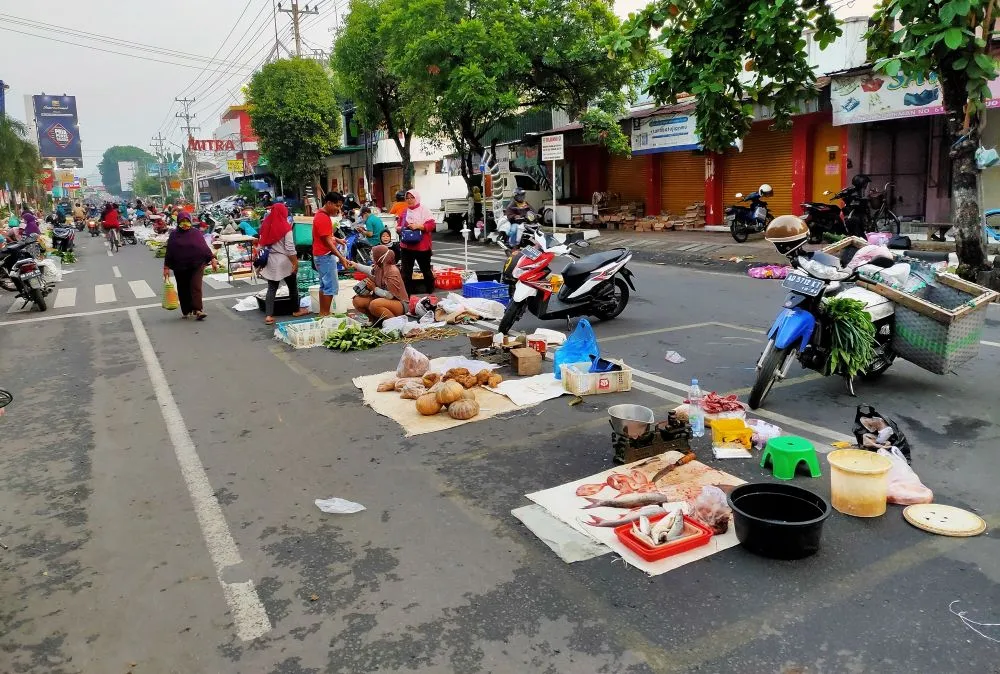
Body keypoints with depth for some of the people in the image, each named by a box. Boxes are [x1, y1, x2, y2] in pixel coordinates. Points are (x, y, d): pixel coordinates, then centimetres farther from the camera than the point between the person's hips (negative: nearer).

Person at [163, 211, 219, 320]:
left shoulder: (196, 233, 3)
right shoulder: (174, 235, 5)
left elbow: (204, 247, 2)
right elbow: (169, 252, 6)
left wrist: (212, 259, -8)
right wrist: (166, 267, 4)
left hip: (197, 265, -2)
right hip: (180, 267, 2)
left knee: (196, 287, -12)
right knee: (183, 290, 8)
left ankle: (198, 311, -15)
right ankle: (186, 311, 19)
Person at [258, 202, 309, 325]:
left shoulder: (266, 226, 3)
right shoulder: (285, 227, -12)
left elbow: (261, 245, 8)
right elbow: (290, 248, -16)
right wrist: (295, 262, -10)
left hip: (271, 261, 5)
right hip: (284, 261, -5)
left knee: (272, 288, 6)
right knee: (292, 286, 13)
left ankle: (268, 315, -1)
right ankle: (296, 310, 28)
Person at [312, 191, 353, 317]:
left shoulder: (322, 215, 12)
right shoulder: (323, 218, -20)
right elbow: (328, 242, -24)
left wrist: (337, 240, 13)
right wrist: (341, 258, -26)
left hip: (323, 256, 11)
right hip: (325, 256, -11)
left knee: (324, 285, 15)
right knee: (330, 287, -7)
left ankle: (322, 313, 21)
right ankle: (325, 315, -2)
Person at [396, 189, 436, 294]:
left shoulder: (424, 209, -4)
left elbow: (431, 225, -12)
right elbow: (399, 225, 19)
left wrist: (418, 226, -23)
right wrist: (399, 228, -4)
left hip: (422, 247, -4)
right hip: (406, 246, 4)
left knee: (426, 270, 11)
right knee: (406, 271, 4)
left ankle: (430, 290, 27)